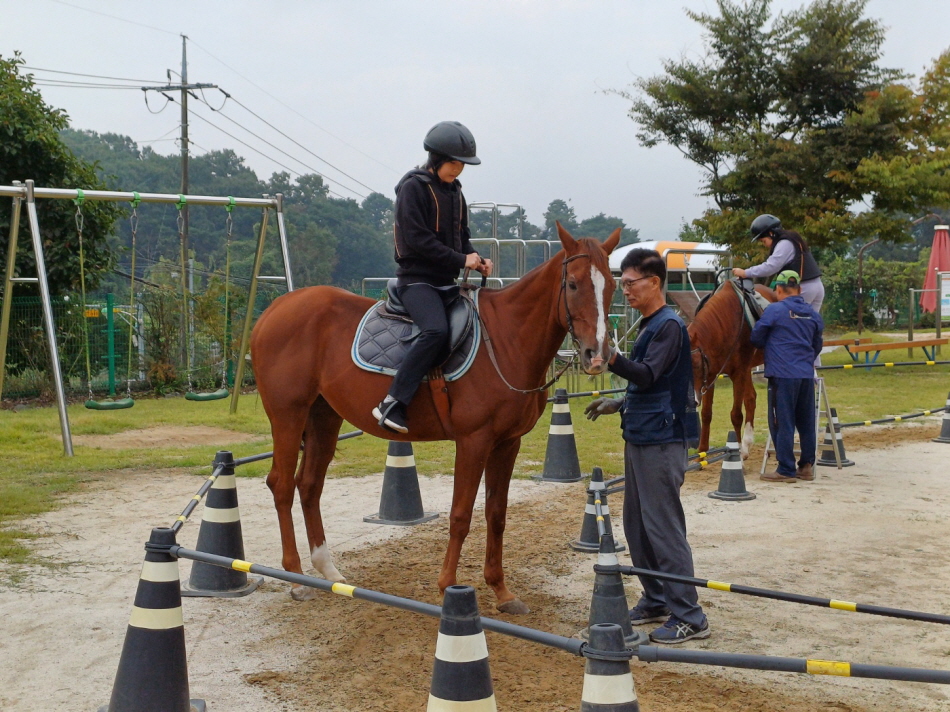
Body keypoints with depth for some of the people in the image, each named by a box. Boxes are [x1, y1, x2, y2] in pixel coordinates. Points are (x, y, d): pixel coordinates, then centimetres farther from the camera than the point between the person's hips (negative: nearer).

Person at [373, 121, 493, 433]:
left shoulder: (455, 191, 16)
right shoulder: (413, 188, -7)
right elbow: (417, 238, -16)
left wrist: (477, 261, 0)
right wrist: (461, 259, -17)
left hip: (448, 283, 9)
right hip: (417, 279, -9)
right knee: (436, 330, -32)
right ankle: (392, 404, -32)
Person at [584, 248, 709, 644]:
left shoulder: (669, 326, -13)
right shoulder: (648, 326, 16)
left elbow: (648, 376, -25)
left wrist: (611, 357, -39)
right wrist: (619, 405, 18)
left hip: (661, 441, -10)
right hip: (640, 437, 10)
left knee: (663, 527, -8)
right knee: (637, 525, 15)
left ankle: (689, 617, -3)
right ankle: (655, 601, 26)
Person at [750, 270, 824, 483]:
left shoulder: (774, 310, -8)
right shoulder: (812, 314, 9)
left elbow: (757, 339, 0)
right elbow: (817, 345, 18)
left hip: (782, 375, -6)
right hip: (807, 375, 6)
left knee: (782, 422, -1)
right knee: (806, 422, 13)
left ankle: (786, 470, 0)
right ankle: (807, 466, 19)